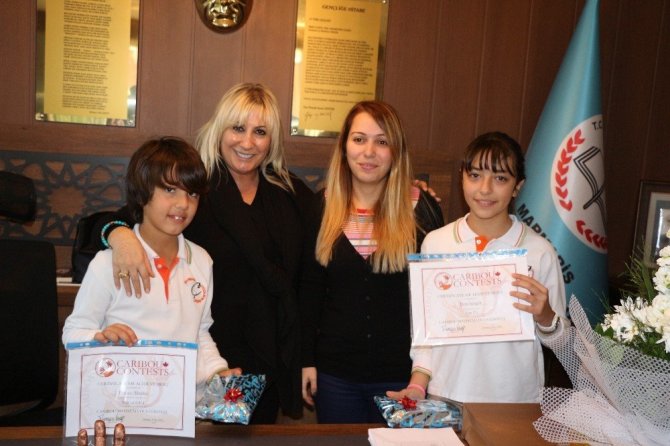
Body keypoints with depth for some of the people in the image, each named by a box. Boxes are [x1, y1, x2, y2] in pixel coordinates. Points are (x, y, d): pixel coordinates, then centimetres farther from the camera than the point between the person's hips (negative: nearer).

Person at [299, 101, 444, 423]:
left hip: (403, 372, -1)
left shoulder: (421, 208, -6)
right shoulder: (323, 207, 0)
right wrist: (307, 359, 4)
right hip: (334, 371, 2)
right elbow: (310, 289, 5)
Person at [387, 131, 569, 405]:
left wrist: (544, 315, -20)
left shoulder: (539, 251, -8)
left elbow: (560, 338, 0)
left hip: (515, 401, 0)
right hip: (445, 395, 1)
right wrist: (417, 384, -4)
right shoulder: (435, 243, -6)